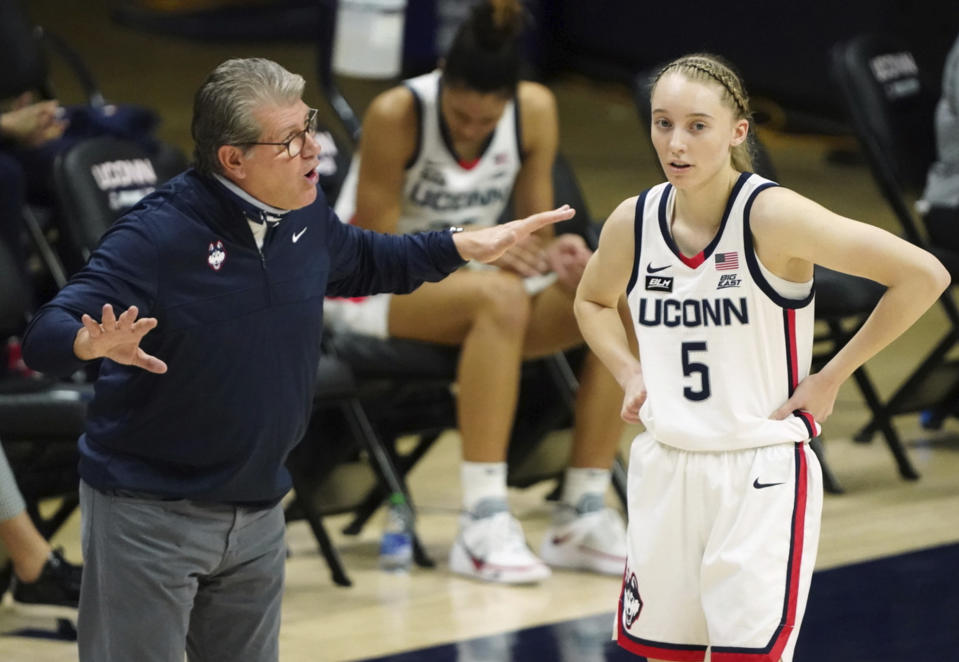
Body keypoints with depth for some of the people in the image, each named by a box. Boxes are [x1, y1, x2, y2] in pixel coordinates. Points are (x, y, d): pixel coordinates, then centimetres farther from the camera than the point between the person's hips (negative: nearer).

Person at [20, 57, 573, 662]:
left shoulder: (308, 214, -2)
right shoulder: (157, 235, -23)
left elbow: (363, 263, 22)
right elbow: (44, 337, -27)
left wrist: (462, 247, 13)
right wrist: (94, 341, -49)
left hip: (259, 514, 7)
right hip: (149, 515, -7)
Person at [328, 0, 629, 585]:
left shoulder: (536, 110, -9)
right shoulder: (396, 116, -22)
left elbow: (535, 230, -1)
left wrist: (557, 253, -25)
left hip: (464, 278, 5)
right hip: (370, 291, -5)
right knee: (500, 296, -38)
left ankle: (584, 515, -17)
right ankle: (483, 523, -39)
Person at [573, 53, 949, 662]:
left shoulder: (772, 215, -16)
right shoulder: (633, 223, 1)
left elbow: (924, 275, -18)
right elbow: (592, 301, 25)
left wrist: (831, 377, -12)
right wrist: (630, 375, 7)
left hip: (762, 476, -5)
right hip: (666, 469, 5)